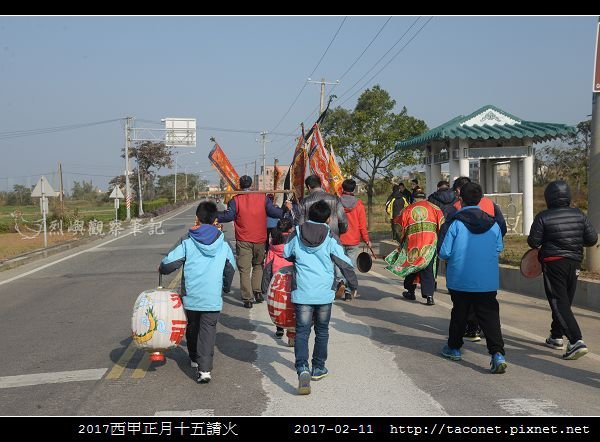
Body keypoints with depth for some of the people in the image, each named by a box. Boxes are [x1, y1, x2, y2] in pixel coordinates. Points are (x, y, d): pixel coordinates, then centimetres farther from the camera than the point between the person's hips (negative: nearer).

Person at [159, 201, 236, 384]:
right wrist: (226, 287, 32)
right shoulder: (223, 243, 3)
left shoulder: (187, 242, -4)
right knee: (208, 330, 1)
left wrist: (161, 269, 15)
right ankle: (204, 368, -12)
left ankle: (195, 358, 39)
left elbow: (169, 263, -9)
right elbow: (231, 268, 14)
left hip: (191, 296, 0)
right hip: (213, 298, 0)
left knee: (192, 327, 21)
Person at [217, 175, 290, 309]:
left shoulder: (235, 200, -5)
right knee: (258, 265, 22)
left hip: (243, 241, -2)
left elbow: (228, 216, -12)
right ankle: (257, 292, 17)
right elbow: (274, 212, -2)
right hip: (260, 240, 2)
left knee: (244, 270, 2)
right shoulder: (262, 197, 1)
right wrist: (286, 209, 15)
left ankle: (247, 299, -1)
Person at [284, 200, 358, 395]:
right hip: (324, 292, 0)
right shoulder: (330, 237, -6)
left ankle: (302, 368, -18)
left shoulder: (296, 234, -2)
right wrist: (353, 284, 11)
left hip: (302, 292, 0)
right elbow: (344, 263, -3)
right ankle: (318, 368, 28)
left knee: (302, 331, 2)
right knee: (322, 331, 18)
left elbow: (287, 255, 13)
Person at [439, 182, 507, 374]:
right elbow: (499, 248, 11)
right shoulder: (493, 224, 0)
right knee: (490, 316, 1)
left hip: (460, 280, -1)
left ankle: (454, 348, 31)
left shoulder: (456, 224, -11)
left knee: (459, 313, 17)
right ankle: (497, 353, -14)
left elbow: (444, 253, -11)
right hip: (488, 282, 1)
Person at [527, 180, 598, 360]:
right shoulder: (579, 215, 2)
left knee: (559, 304, -5)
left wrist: (543, 241, 12)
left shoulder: (543, 217, -11)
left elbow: (533, 241, -10)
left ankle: (576, 341, -19)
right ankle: (556, 336, 33)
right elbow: (592, 238, 1)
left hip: (553, 263, -5)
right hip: (574, 262, 5)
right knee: (565, 301, 19)